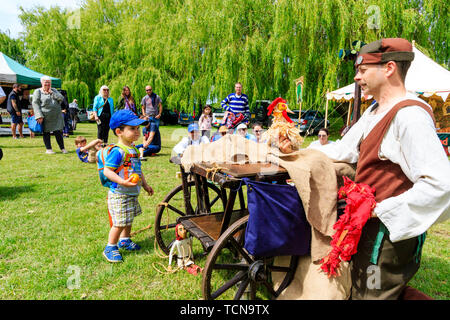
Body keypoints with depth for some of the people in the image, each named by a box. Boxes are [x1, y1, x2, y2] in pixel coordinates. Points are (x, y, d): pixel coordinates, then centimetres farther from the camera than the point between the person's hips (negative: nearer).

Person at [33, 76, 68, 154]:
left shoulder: (54, 90, 15)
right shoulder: (37, 91, 2)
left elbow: (61, 98, 1)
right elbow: (35, 104, -6)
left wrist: (51, 92, -6)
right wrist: (39, 116, -16)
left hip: (56, 116, 2)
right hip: (45, 117, -2)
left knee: (58, 132, 2)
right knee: (46, 133, 6)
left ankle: (62, 148, 10)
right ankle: (48, 149, 16)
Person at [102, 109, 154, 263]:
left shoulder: (133, 149, 8)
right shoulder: (117, 151, -21)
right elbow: (107, 171, -25)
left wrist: (145, 184, 21)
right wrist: (123, 182, -33)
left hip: (132, 194, 9)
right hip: (119, 194, -9)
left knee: (129, 219, 22)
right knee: (119, 223, -2)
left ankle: (125, 240, 43)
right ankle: (110, 248, 17)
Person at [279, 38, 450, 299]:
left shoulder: (410, 115, -22)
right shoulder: (375, 112, 10)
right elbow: (343, 150, 11)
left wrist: (380, 209, -25)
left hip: (390, 235, -8)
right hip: (368, 228, 9)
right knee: (357, 290, 24)